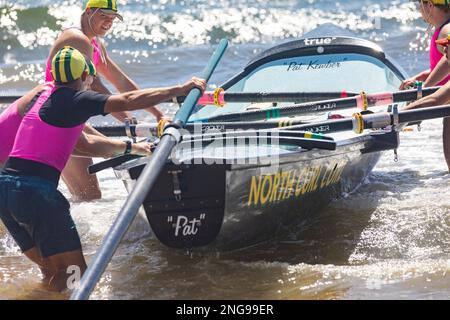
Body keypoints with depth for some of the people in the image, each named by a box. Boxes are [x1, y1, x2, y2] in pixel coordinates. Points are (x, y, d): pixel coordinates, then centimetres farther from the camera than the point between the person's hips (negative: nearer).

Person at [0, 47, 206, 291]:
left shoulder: (44, 98, 21)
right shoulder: (75, 100, -5)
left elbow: (85, 144, 31)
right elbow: (128, 101, -12)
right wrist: (181, 89, -7)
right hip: (37, 191, -9)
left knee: (51, 274, 19)